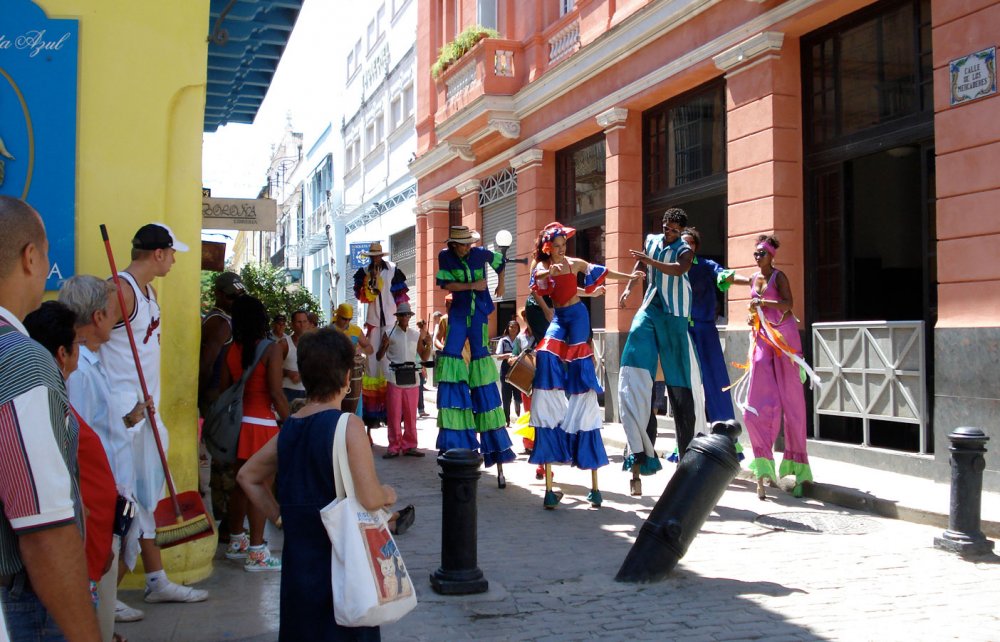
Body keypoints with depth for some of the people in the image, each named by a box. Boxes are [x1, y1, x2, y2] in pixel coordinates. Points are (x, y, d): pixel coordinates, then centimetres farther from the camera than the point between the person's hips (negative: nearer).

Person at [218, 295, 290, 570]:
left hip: (235, 421, 6)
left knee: (240, 485, 18)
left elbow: (224, 388, 6)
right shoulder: (271, 349, -12)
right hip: (261, 423, -6)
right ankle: (256, 553, 3)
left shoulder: (231, 350, 4)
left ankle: (236, 541, 31)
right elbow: (276, 393, -15)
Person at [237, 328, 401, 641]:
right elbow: (370, 498, -21)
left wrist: (279, 515, 15)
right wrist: (388, 494, -1)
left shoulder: (288, 429, 4)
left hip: (298, 555, 6)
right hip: (341, 557, -6)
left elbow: (247, 476, 17)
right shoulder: (349, 426, -16)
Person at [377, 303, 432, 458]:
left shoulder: (417, 334, 10)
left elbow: (424, 357, 16)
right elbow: (379, 357, 5)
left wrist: (428, 345, -2)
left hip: (412, 377, 3)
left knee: (411, 415, 7)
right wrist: (384, 345, -14)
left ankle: (409, 445, 15)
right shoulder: (389, 334, 2)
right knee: (394, 414, 0)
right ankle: (394, 447, 7)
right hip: (394, 378, -2)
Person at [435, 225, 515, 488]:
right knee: (451, 355, -10)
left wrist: (501, 284, 15)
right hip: (459, 312, 1)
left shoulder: (481, 253, -3)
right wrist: (471, 285, -17)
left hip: (479, 312, -1)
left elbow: (500, 260, 16)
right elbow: (445, 284, -10)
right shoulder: (445, 257, -3)